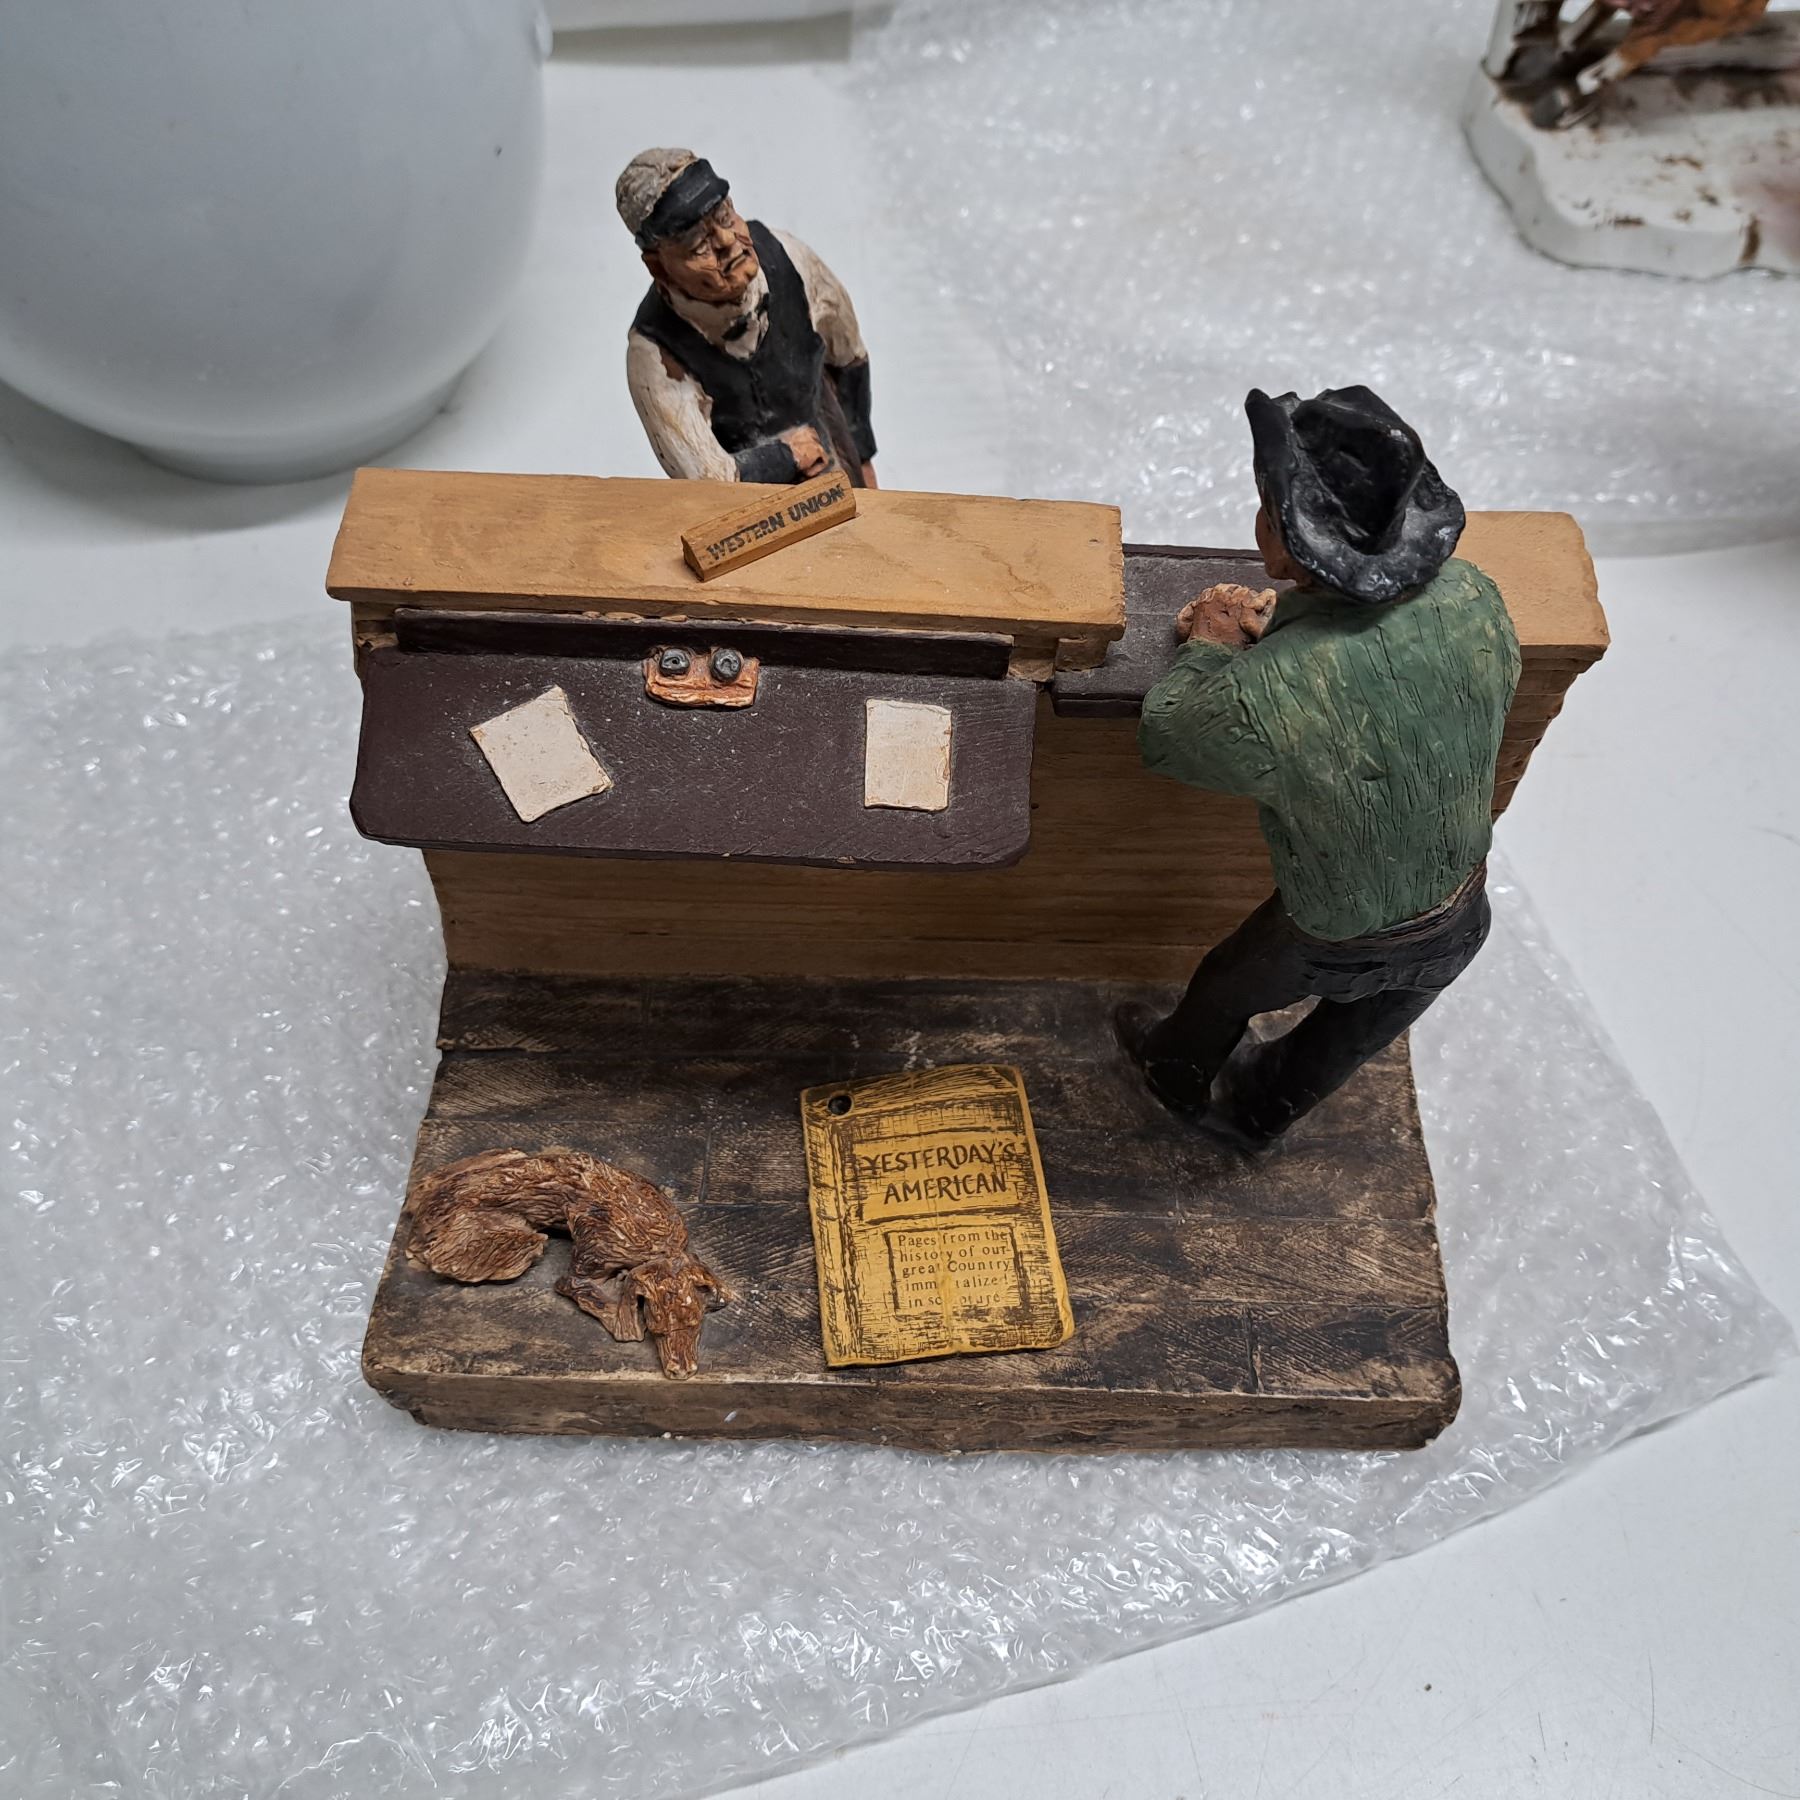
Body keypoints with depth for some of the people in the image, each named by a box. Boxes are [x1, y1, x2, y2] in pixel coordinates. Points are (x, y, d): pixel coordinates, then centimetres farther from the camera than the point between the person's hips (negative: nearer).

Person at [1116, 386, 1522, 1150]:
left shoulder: (1257, 699, -40)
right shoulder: (1471, 596, -23)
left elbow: (1162, 740, -18)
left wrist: (1210, 649, -1)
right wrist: (1282, 621, -2)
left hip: (1337, 945, -4)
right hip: (1461, 924, 5)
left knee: (1227, 986, 29)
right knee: (1350, 1034, 31)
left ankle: (1178, 1075, 60)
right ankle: (1253, 1114, 60)